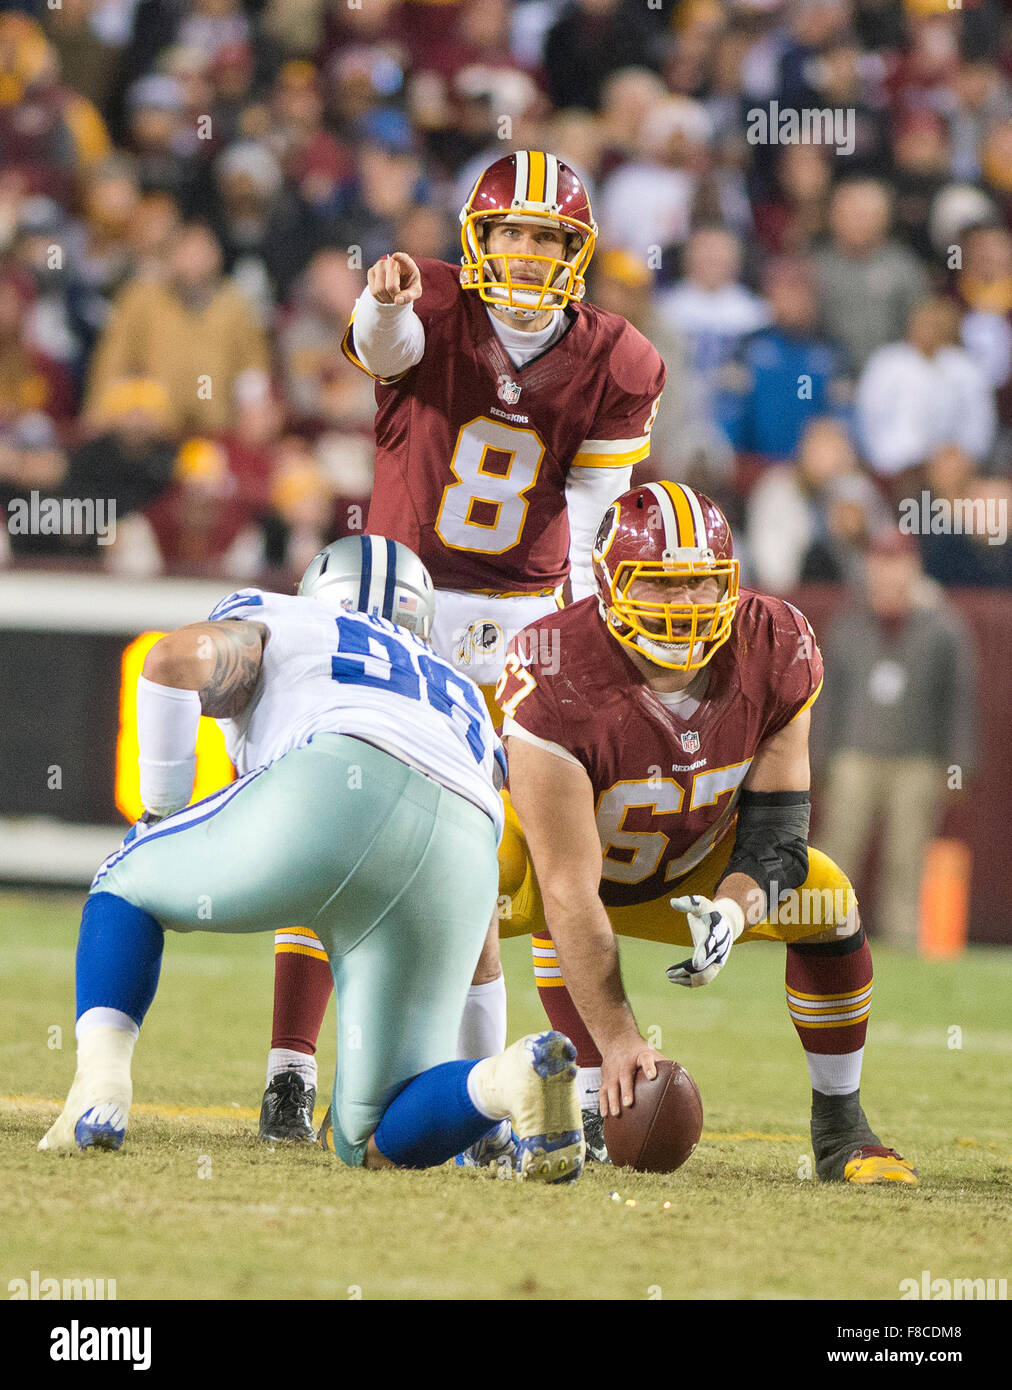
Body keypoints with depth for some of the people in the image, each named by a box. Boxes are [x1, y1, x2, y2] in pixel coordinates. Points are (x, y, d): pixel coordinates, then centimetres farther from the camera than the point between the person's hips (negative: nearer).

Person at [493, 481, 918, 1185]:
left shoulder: (776, 652, -21)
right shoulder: (556, 690, -36)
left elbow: (775, 821, -15)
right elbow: (569, 893, -35)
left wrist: (731, 910, -38)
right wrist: (618, 1041, -38)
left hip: (692, 865, 4)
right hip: (559, 847, -4)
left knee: (828, 901, -17)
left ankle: (841, 1128, 0)